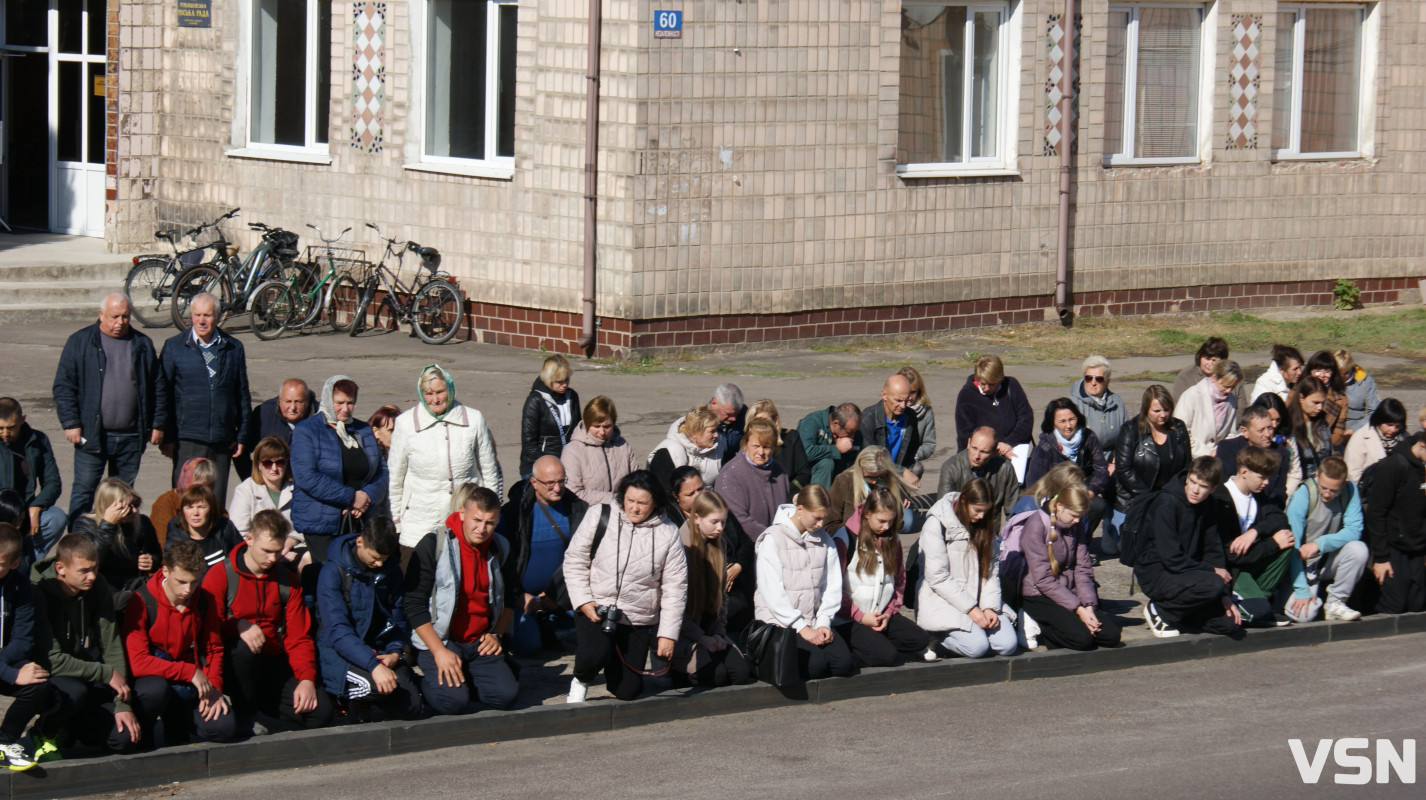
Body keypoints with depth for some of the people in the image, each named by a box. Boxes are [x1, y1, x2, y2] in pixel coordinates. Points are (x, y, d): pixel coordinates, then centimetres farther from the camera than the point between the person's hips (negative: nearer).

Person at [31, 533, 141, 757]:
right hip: (46, 679, -6)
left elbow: (112, 647, -1)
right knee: (74, 692, -39)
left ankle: (66, 728, 18)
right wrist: (107, 673, -20)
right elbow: (53, 661, -25)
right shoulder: (39, 593, -22)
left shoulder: (97, 588, -3)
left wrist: (121, 703, -9)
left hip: (86, 677, 6)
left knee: (125, 738, -13)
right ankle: (45, 732, -4)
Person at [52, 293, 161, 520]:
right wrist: (70, 423, -8)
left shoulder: (143, 345, 10)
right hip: (92, 435, -3)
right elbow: (63, 386, 0)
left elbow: (156, 387, 14)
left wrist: (157, 424, 7)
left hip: (131, 438, 3)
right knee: (83, 492, -4)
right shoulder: (80, 342, 1)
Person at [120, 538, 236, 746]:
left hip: (188, 689, 4)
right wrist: (190, 672, -23)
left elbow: (213, 649, 11)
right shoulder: (142, 603, -17)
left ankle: (177, 721, 14)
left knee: (224, 728, -18)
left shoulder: (204, 602, 0)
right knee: (156, 689, -40)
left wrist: (213, 687, -8)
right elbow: (137, 662, -23)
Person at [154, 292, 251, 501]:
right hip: (187, 439, -2)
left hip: (222, 441, 2)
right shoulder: (174, 347, 2)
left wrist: (242, 435, 10)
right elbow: (162, 393, 4)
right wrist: (166, 436, -2)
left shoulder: (233, 348, 8)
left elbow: (242, 394, 14)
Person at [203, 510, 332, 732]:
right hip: (234, 664, -3)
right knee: (243, 647, -39)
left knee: (320, 710, -20)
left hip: (273, 666, 3)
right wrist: (239, 626, -30)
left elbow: (299, 637, 6)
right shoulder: (220, 576, -3)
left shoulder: (287, 580, 9)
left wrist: (306, 678, -9)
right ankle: (247, 716, -17)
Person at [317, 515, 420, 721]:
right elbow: (337, 630, -23)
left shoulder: (390, 569, 5)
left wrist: (395, 652, -9)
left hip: (379, 649, 6)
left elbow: (399, 617, 12)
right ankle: (348, 700, 0)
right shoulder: (333, 572, -14)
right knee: (375, 687, -35)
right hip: (339, 653, -6)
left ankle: (362, 700, 14)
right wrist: (374, 665, -35)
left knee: (411, 707, -15)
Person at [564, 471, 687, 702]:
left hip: (638, 621, 2)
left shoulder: (667, 534, -4)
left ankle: (613, 665, 38)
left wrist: (668, 634, -7)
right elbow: (574, 560, 0)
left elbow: (675, 587, -2)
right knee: (594, 654, -31)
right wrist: (583, 601, -11)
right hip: (596, 609, -2)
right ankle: (581, 681, 5)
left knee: (627, 691, 2)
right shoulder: (599, 516, -7)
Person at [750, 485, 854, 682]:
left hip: (814, 619, 6)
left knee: (844, 664, -15)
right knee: (815, 665, -25)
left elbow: (832, 586, 7)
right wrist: (802, 628, -16)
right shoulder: (773, 540, -9)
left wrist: (823, 623, -7)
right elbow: (772, 593, -14)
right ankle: (767, 660, 1)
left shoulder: (824, 540, 9)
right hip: (778, 620, -6)